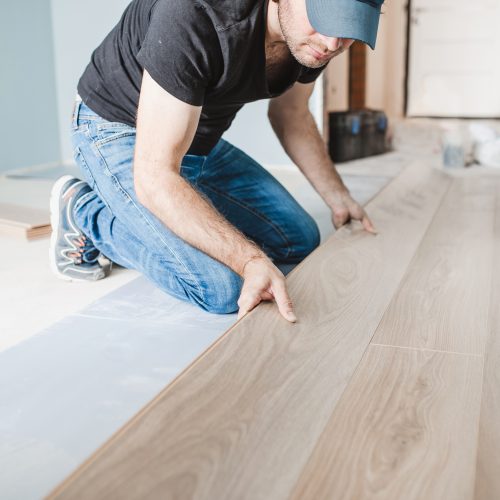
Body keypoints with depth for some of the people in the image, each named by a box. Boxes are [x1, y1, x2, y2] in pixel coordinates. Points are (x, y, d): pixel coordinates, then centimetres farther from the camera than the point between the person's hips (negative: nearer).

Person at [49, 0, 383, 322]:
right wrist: (252, 260, -43)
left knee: (301, 241, 8)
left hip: (202, 142, 8)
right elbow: (154, 177, -35)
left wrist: (339, 198, 7)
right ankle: (84, 212, 0)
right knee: (219, 288, -24)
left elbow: (291, 116, 9)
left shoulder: (316, 38, -13)